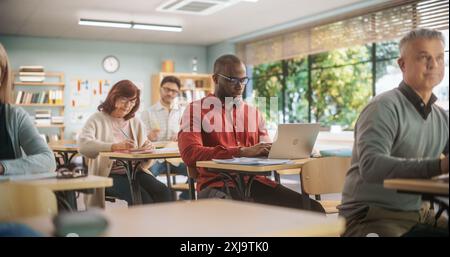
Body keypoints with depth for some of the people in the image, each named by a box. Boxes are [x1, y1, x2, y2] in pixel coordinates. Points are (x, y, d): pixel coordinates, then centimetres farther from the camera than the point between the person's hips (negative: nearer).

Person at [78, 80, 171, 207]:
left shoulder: (136, 123, 19)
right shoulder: (97, 119, 4)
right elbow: (83, 144, -16)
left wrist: (147, 149, -10)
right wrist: (115, 147, -29)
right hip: (109, 174, -4)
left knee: (163, 192, -23)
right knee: (141, 197, -29)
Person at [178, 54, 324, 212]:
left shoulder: (253, 112, 20)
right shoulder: (195, 109, 3)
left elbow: (265, 152, 19)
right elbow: (190, 153, -13)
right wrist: (242, 152, -21)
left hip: (253, 181, 6)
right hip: (217, 184, -5)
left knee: (313, 209, -14)